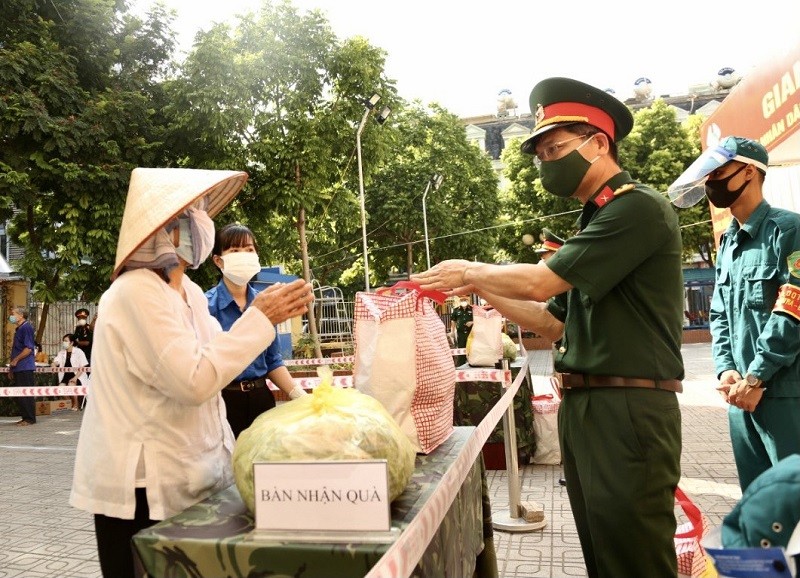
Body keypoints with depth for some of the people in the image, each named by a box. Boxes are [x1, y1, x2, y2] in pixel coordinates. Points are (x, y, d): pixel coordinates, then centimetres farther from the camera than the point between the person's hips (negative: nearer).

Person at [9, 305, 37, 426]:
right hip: (18, 368, 10)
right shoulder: (18, 329, 19)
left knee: (25, 394, -6)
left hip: (25, 368, -10)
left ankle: (30, 419, -1)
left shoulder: (26, 328, -11)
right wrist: (12, 369, 20)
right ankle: (25, 417, 18)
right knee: (18, 394, 11)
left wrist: (15, 360, -13)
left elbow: (28, 348, -19)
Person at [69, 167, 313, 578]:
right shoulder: (137, 292, -20)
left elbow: (212, 359, 11)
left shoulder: (189, 291, 7)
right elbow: (194, 382, -26)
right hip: (144, 488, -8)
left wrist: (262, 315, 0)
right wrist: (259, 319, -21)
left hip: (188, 474, 8)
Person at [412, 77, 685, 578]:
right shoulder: (599, 221, 16)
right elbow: (557, 325, 16)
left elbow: (539, 281, -18)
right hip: (583, 407, 9)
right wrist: (479, 289, 10)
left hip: (629, 410, -9)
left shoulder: (640, 208, -12)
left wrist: (470, 270, -1)